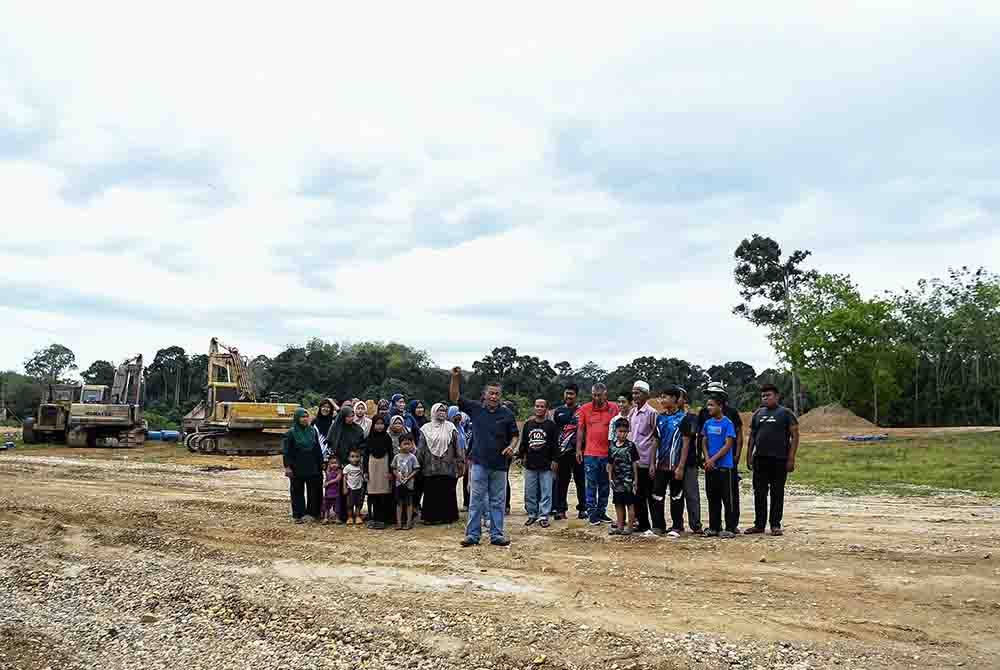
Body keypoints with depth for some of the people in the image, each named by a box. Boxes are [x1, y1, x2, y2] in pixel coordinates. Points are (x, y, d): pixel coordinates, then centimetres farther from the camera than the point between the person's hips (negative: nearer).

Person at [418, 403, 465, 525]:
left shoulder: (450, 427, 4)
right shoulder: (426, 428, 7)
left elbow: (458, 445, 2)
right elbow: (420, 448, 8)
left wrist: (460, 461, -4)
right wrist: (418, 463, 4)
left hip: (447, 466, -1)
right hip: (430, 467, 1)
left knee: (447, 491, 1)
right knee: (431, 492, 2)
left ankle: (447, 516, 10)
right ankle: (431, 516, 9)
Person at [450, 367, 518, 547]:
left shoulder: (506, 414, 3)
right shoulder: (475, 408, 3)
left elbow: (514, 435, 8)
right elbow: (455, 397, 1)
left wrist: (511, 446, -12)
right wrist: (455, 378, -11)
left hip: (499, 464, 1)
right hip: (479, 463, 0)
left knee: (497, 502, 7)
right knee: (476, 500, 2)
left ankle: (497, 535, 14)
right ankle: (472, 534, 7)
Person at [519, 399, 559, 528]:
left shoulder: (551, 425, 0)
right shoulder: (528, 424, 10)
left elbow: (555, 444, -1)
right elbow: (523, 443, 15)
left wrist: (554, 460, -5)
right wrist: (521, 456, 9)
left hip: (546, 465, -3)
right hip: (530, 465, 3)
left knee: (546, 492, -1)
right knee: (530, 492, 7)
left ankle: (543, 516, 6)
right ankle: (532, 514, 18)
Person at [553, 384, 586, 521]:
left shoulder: (581, 411, 5)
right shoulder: (558, 411, 12)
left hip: (577, 451, -2)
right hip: (562, 451, 2)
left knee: (580, 480, 3)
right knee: (561, 481, 3)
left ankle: (582, 508, 10)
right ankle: (560, 509, 8)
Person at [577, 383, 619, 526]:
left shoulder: (613, 408, 0)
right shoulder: (585, 409, 1)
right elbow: (581, 430, 6)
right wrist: (578, 449, 2)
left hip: (608, 453, 1)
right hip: (590, 454, -1)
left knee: (605, 485, 11)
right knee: (592, 485, 2)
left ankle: (602, 511, 21)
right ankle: (592, 513, 9)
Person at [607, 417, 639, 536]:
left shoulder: (631, 445, -6)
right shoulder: (612, 446, 5)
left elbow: (634, 463, -4)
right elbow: (610, 464, 10)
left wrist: (636, 479, -6)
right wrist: (610, 478, 6)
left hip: (628, 479, -4)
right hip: (617, 480, 4)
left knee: (630, 503, 1)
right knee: (618, 504, 11)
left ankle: (629, 526, 7)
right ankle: (620, 526, 20)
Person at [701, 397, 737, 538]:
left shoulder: (727, 423, -8)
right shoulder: (708, 423, 10)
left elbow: (728, 445, -12)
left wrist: (713, 459, -14)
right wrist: (707, 459, -3)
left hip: (724, 466, -6)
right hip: (709, 466, 6)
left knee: (727, 498, -3)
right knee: (712, 497, 11)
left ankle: (730, 528, 2)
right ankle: (714, 527, 18)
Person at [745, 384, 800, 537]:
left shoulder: (786, 413, 0)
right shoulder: (758, 414, 14)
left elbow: (795, 436, -4)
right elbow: (752, 436, 18)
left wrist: (791, 458, -11)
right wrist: (749, 456, 9)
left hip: (779, 460, -4)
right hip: (760, 459, 4)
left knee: (777, 494, 2)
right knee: (759, 493, 6)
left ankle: (775, 525, 10)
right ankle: (759, 524, 14)